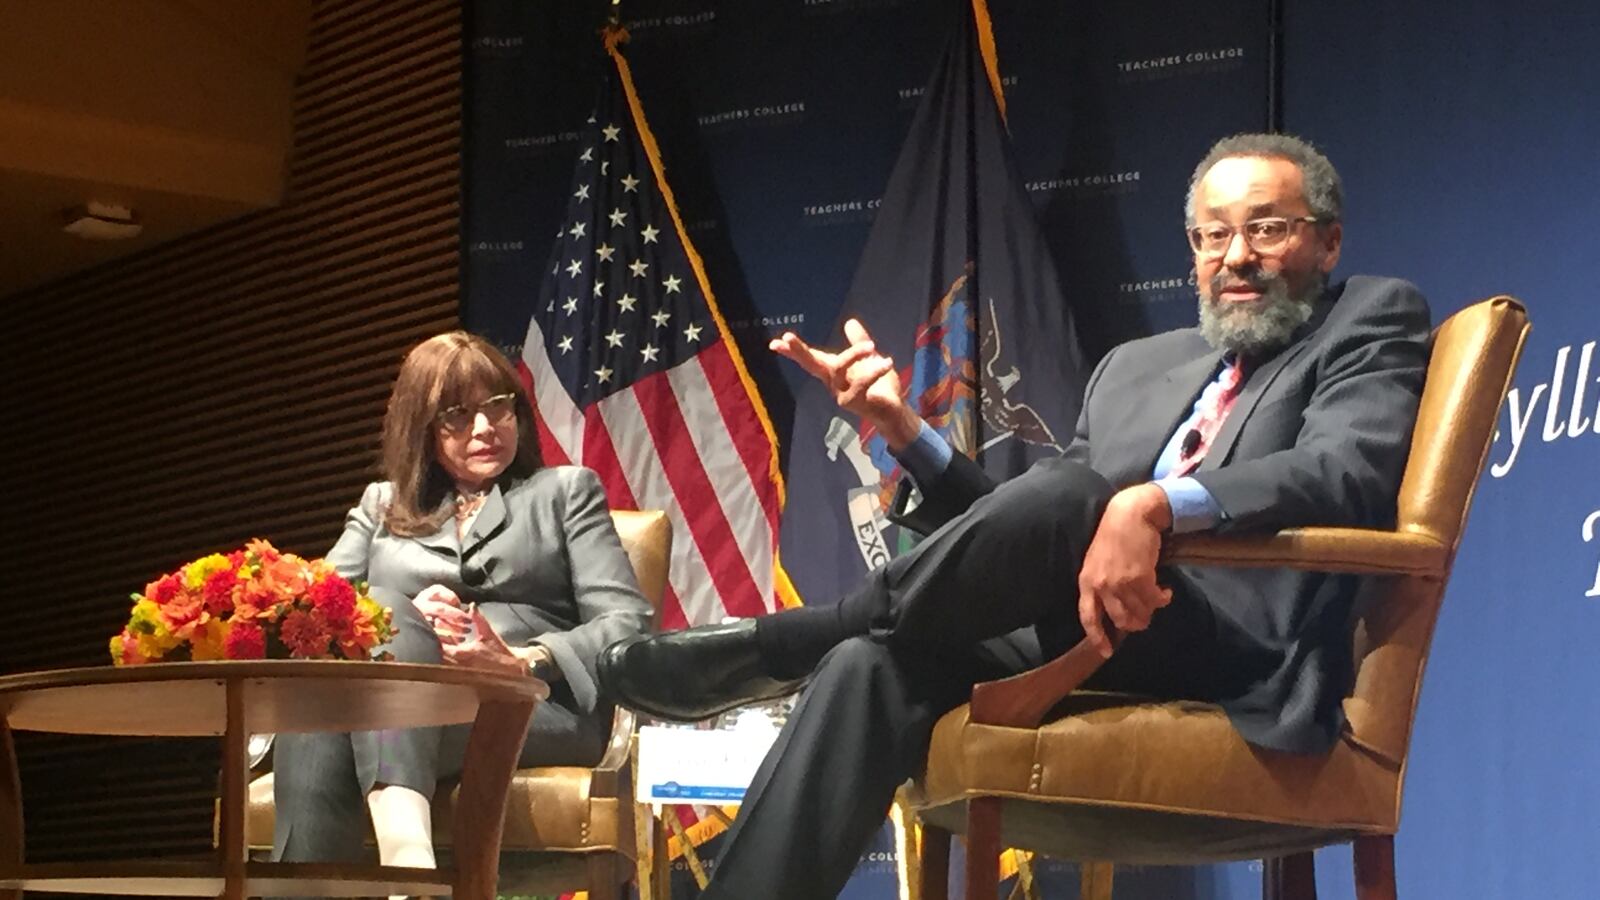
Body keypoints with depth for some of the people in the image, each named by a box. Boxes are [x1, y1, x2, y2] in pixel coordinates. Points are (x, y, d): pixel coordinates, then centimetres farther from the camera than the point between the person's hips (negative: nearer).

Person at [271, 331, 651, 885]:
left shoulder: (566, 492, 23)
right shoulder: (381, 504, 30)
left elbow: (627, 622, 8)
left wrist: (523, 663, -11)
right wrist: (404, 619, -6)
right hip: (398, 700, 3)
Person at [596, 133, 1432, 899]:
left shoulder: (1371, 327, 9)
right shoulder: (1136, 366, 25)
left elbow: (1349, 474, -13)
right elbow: (1025, 542, 21)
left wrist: (1157, 505, -30)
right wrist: (907, 431, 5)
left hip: (1242, 665, -6)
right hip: (1094, 649, 6)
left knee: (1065, 496, -31)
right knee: (873, 666, -23)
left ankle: (766, 647, -16)